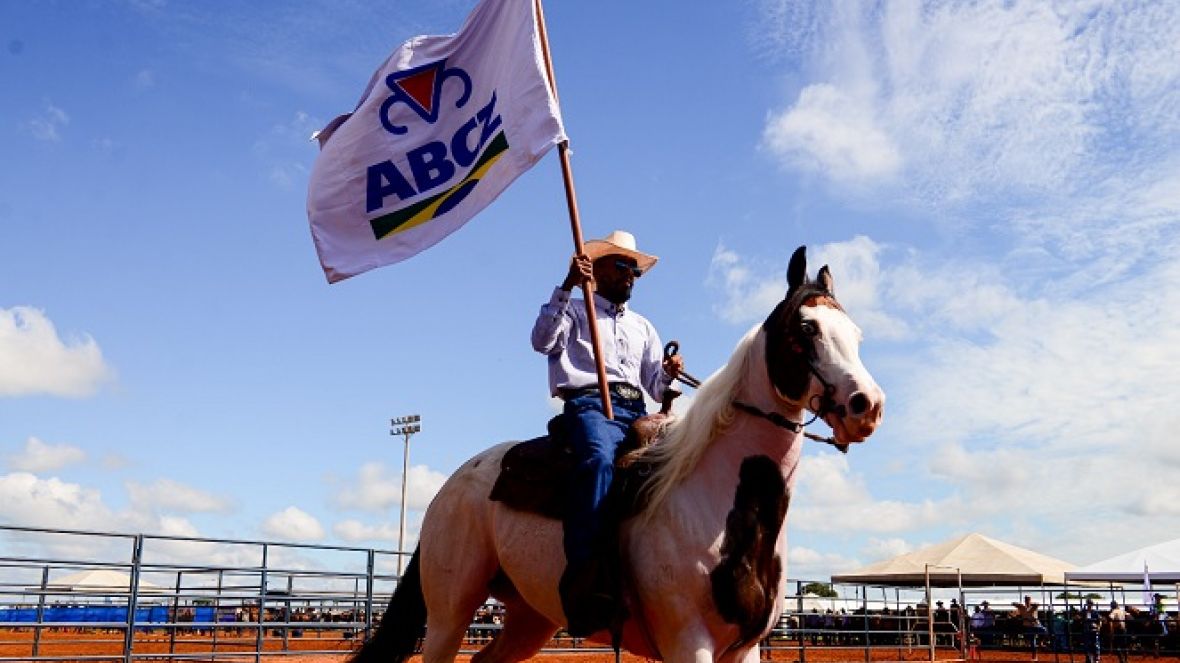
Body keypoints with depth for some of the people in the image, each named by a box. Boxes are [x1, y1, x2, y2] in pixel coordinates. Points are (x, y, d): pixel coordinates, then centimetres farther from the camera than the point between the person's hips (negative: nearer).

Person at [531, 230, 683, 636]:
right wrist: (566, 287, -12)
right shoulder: (575, 312, 19)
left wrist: (669, 374, 1)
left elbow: (657, 388, 24)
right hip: (589, 404, -5)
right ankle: (585, 583, -48)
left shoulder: (642, 327, 32)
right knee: (599, 459, -38)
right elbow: (542, 341, -3)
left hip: (636, 412, 6)